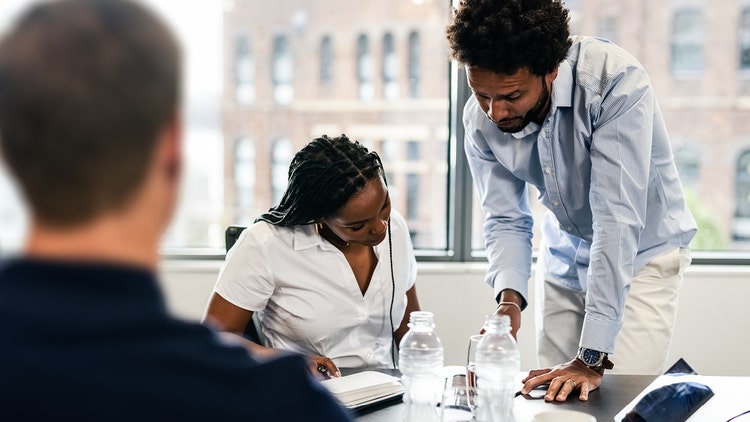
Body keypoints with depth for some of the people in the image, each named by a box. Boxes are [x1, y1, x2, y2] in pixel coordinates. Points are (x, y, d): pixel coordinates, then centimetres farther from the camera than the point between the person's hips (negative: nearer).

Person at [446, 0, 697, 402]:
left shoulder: (617, 82, -33)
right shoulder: (480, 118, -17)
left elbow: (618, 219, -36)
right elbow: (506, 220, -8)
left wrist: (592, 358, -38)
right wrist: (509, 297, -29)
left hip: (642, 252, -4)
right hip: (564, 257, 4)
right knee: (554, 396, 5)